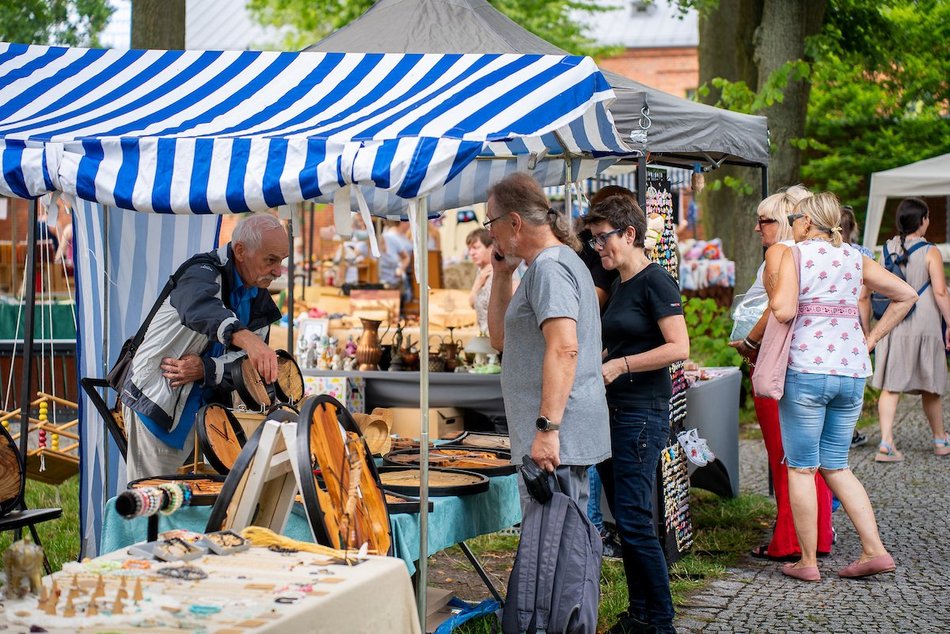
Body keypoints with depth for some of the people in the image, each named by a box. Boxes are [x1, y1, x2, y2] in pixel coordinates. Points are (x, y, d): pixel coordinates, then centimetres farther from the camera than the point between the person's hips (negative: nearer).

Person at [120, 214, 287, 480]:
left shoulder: (260, 302, 6)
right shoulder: (205, 272, -18)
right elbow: (199, 308, -43)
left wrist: (205, 368, -24)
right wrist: (245, 337, -62)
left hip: (201, 406, 7)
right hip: (156, 398, -7)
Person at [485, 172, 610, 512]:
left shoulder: (549, 267, -13)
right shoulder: (558, 262, 21)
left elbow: (564, 350, -25)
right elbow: (500, 338, 25)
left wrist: (547, 429, -28)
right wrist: (502, 275, 15)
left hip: (555, 438, -11)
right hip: (569, 439, 11)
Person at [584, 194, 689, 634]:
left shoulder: (655, 281, -10)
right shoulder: (619, 285, 16)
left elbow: (679, 347, -18)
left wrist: (620, 364, -20)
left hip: (643, 412, -9)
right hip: (611, 411, 9)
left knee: (634, 519, -9)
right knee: (623, 519, 11)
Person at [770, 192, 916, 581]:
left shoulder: (795, 254, -3)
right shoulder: (855, 258, 13)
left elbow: (783, 311, -16)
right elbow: (906, 295, 13)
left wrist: (775, 298, 6)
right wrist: (871, 339, 14)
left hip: (806, 370, -5)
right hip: (853, 372, 6)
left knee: (801, 467, 4)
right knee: (836, 466, 15)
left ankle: (807, 561, 8)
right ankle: (874, 550, 7)